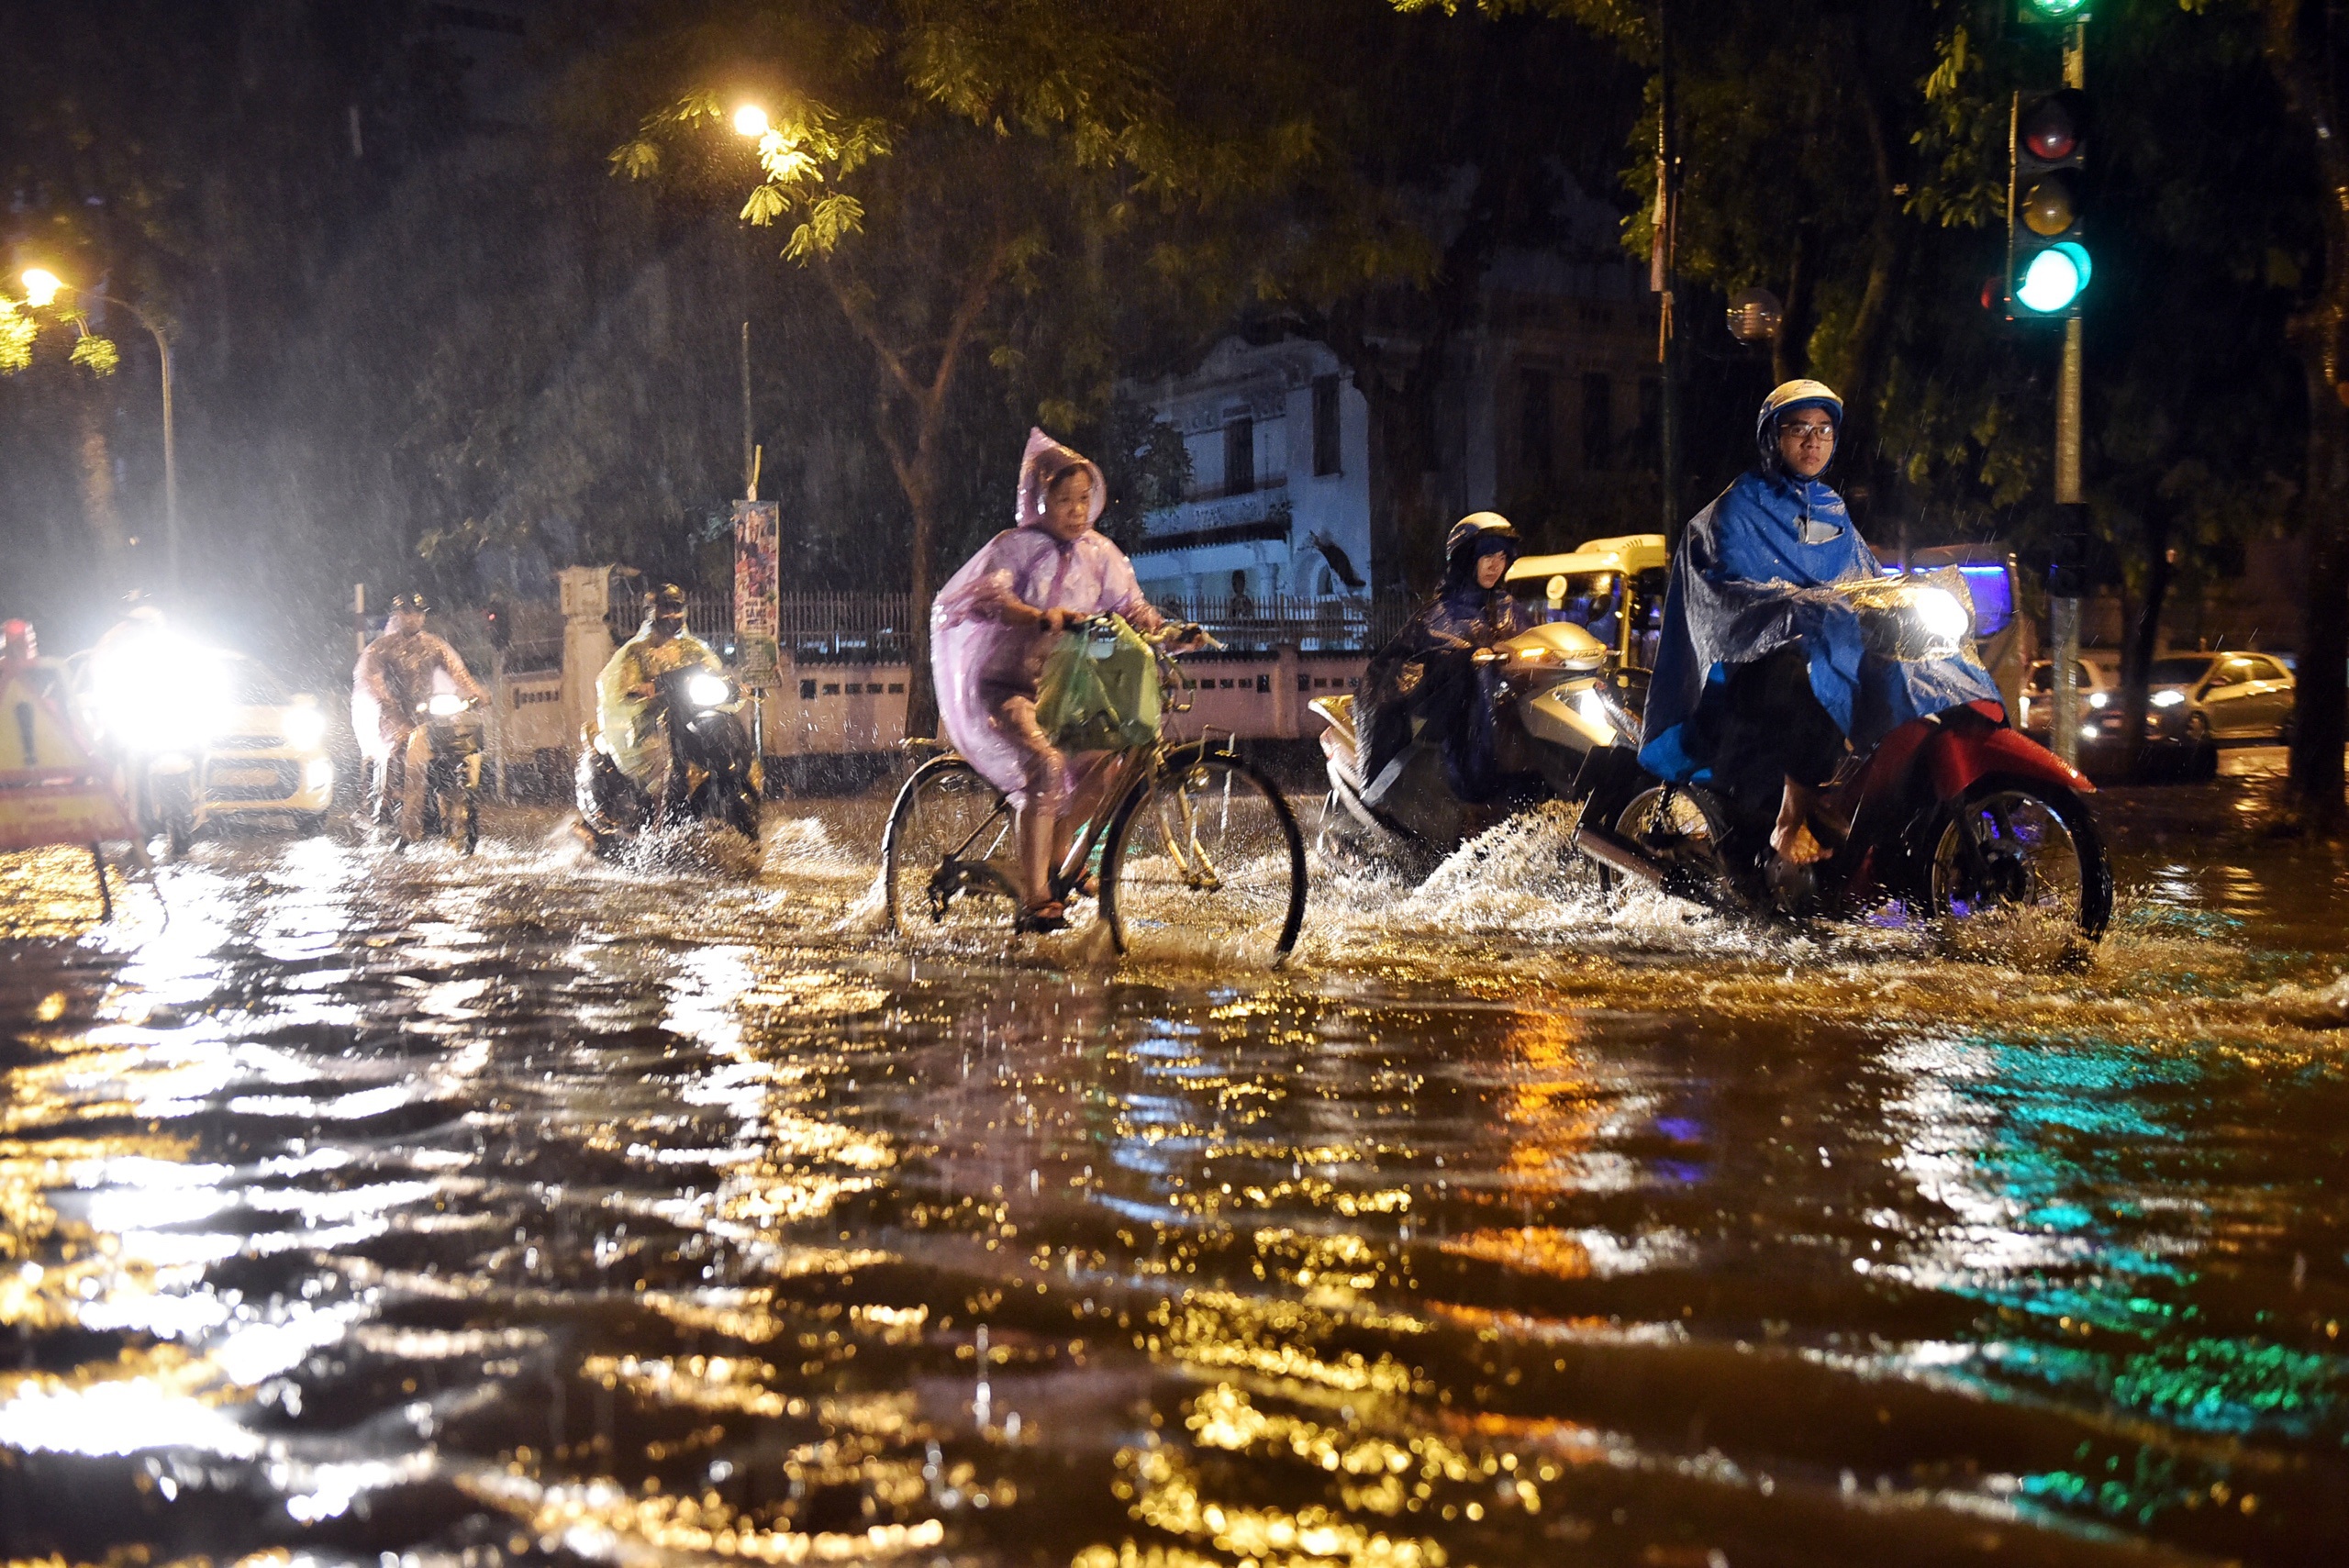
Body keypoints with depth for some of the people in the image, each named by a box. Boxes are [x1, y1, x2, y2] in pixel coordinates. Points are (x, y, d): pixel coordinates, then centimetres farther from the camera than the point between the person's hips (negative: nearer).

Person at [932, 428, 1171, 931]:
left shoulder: (1100, 554, 7)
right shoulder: (1015, 546, -9)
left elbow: (1132, 608, 4)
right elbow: (987, 597, -28)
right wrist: (1045, 618, -45)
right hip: (1006, 686, -6)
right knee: (1045, 766, -30)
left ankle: (1058, 854, 8)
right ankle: (1034, 902, -27)